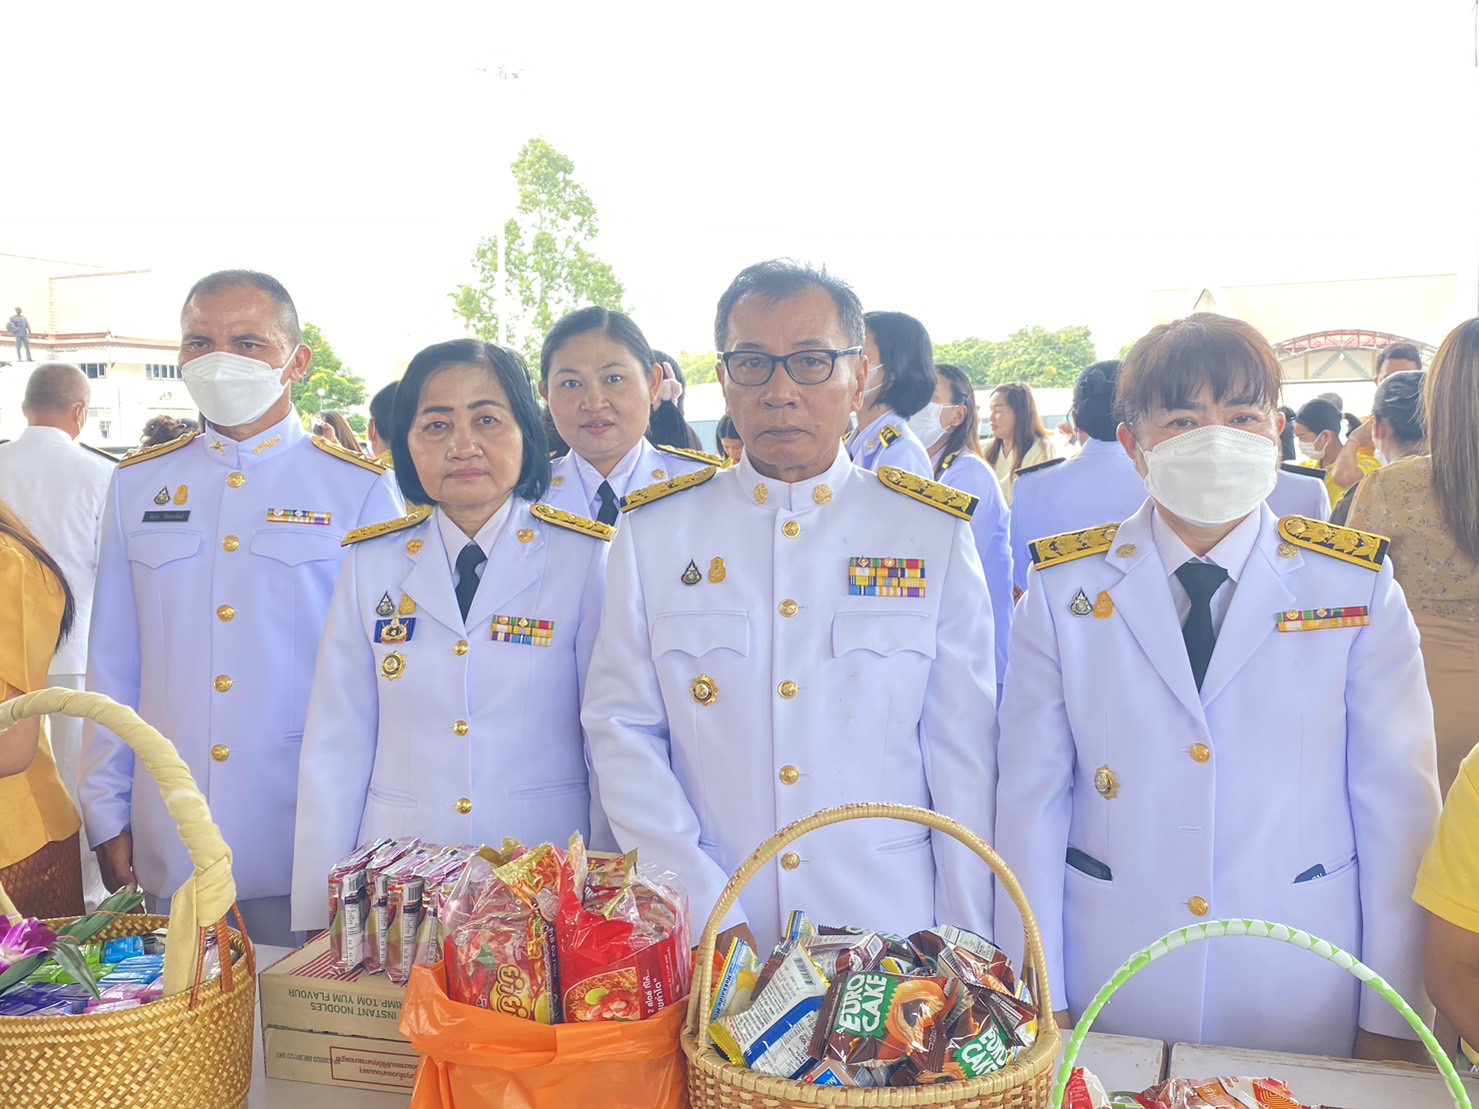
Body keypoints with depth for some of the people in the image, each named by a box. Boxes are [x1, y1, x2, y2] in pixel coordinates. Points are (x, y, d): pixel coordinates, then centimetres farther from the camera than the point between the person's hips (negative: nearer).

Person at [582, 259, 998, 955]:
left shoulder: (934, 533, -2)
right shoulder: (655, 533, -1)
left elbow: (963, 752, -2)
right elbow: (621, 731, -2)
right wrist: (703, 910, -11)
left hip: (891, 931, 0)